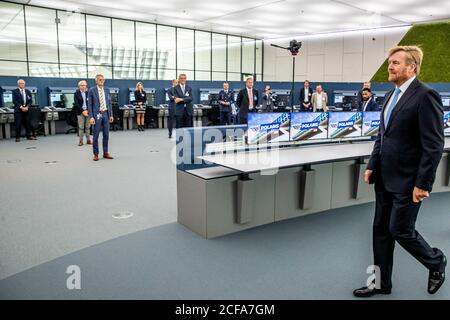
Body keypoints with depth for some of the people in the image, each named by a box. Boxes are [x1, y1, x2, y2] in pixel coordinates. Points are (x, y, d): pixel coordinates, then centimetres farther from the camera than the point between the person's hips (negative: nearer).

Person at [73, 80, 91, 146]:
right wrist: (82, 111, -14)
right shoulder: (76, 93, 1)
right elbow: (76, 104, -5)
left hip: (88, 111, 2)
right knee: (81, 127, -1)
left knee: (88, 126, 6)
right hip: (80, 112, -2)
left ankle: (88, 140, 13)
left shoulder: (88, 93, 6)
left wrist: (87, 110, -9)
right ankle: (81, 141, 5)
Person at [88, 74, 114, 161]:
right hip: (97, 114, -4)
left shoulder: (107, 89, 9)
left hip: (106, 114, 4)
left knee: (106, 135, 8)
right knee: (96, 135, 1)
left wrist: (111, 115, 7)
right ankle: (96, 154, 10)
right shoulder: (92, 90, -4)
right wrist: (91, 117, -11)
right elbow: (89, 105, -4)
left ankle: (105, 153, 18)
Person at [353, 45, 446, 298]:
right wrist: (372, 166, 12)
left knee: (400, 230, 2)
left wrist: (422, 184, -19)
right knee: (381, 230, 12)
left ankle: (436, 261, 32)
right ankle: (382, 283, 27)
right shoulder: (392, 95, 12)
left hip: (407, 181, -8)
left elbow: (434, 145, -18)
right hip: (385, 178, 8)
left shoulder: (425, 96, -14)